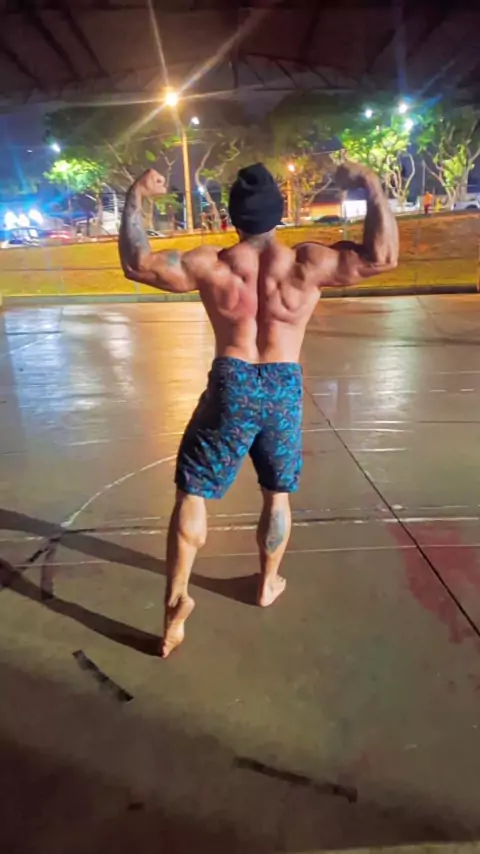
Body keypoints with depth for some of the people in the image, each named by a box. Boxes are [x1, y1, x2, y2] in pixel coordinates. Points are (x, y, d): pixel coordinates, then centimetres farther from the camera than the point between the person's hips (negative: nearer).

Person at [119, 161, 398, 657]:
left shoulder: (211, 265, -7)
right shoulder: (306, 263, -9)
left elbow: (136, 264, -2)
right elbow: (381, 257, -9)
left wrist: (134, 200, 7)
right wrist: (372, 189, -1)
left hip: (230, 386, -1)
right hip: (284, 388, 1)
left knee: (192, 493, 10)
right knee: (277, 495, 20)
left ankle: (177, 599, 8)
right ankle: (268, 583, 36)